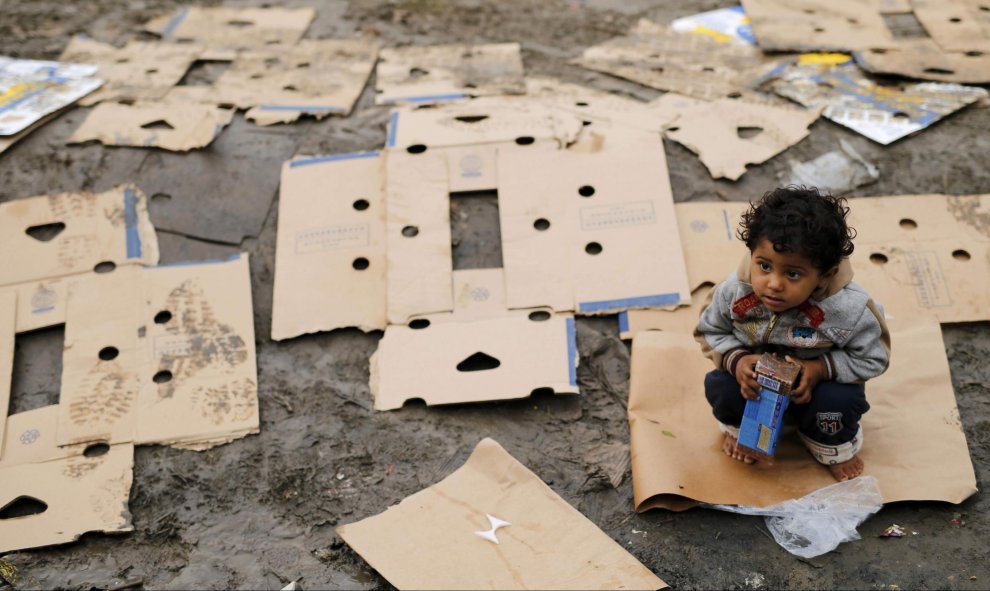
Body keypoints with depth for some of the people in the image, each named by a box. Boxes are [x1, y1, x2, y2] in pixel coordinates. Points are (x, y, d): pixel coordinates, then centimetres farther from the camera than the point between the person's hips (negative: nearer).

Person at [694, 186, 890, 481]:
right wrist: (736, 360, -27)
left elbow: (873, 359, -16)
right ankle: (741, 428, 14)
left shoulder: (849, 308, -31)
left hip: (815, 384, -1)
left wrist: (822, 368, -30)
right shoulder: (734, 291, -26)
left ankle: (833, 447, 10)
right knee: (720, 386, -26)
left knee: (838, 401, -30)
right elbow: (710, 330, -7)